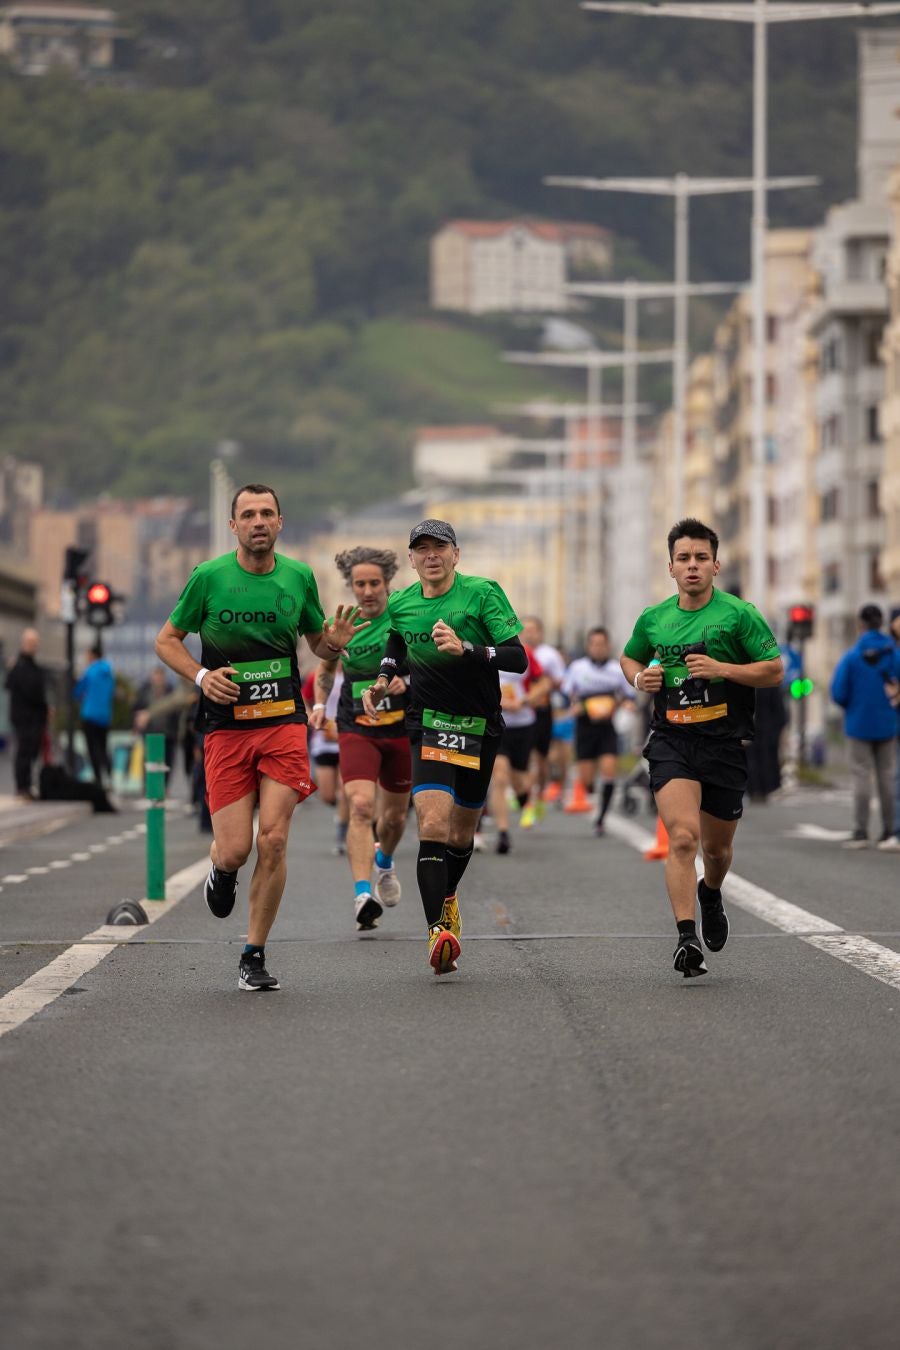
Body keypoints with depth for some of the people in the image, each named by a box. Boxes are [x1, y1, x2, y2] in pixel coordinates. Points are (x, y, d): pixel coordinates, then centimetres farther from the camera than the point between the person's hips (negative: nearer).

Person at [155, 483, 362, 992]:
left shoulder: (299, 576, 5)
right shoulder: (208, 577, -2)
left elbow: (316, 641, 18)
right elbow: (167, 639, 7)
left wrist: (334, 641, -5)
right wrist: (201, 675, -10)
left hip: (284, 723, 1)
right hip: (226, 728, -1)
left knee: (273, 840, -10)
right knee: (235, 850, -7)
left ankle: (255, 956, 3)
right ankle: (221, 870, 33)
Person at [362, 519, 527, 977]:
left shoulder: (482, 593, -10)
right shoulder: (401, 604, 1)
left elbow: (518, 658, -16)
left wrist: (466, 649, -29)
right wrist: (382, 679, 8)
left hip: (481, 728, 0)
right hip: (429, 726, 0)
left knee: (462, 832, 14)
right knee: (433, 825, -20)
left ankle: (446, 897, 45)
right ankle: (439, 930, -23)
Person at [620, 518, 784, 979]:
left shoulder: (739, 614, -3)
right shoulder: (653, 619, 7)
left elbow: (774, 671, -3)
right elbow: (629, 658, 26)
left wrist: (722, 669, -17)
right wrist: (639, 678, 3)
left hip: (725, 740, 0)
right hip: (670, 739, 1)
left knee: (716, 846, 12)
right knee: (682, 837, -19)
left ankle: (710, 895, 48)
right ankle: (687, 939, -21)